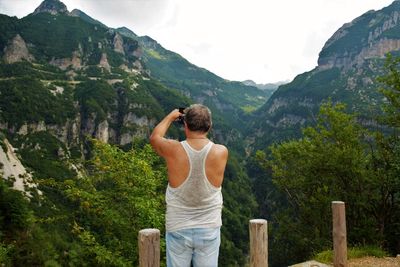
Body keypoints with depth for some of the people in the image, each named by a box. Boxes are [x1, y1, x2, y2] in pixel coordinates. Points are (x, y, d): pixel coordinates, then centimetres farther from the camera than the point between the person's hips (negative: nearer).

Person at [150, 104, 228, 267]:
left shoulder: (173, 150, -16)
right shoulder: (221, 152, -13)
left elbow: (154, 137, 8)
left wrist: (171, 116, 20)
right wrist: (203, 121, 17)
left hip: (178, 230, -1)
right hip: (209, 230, 1)